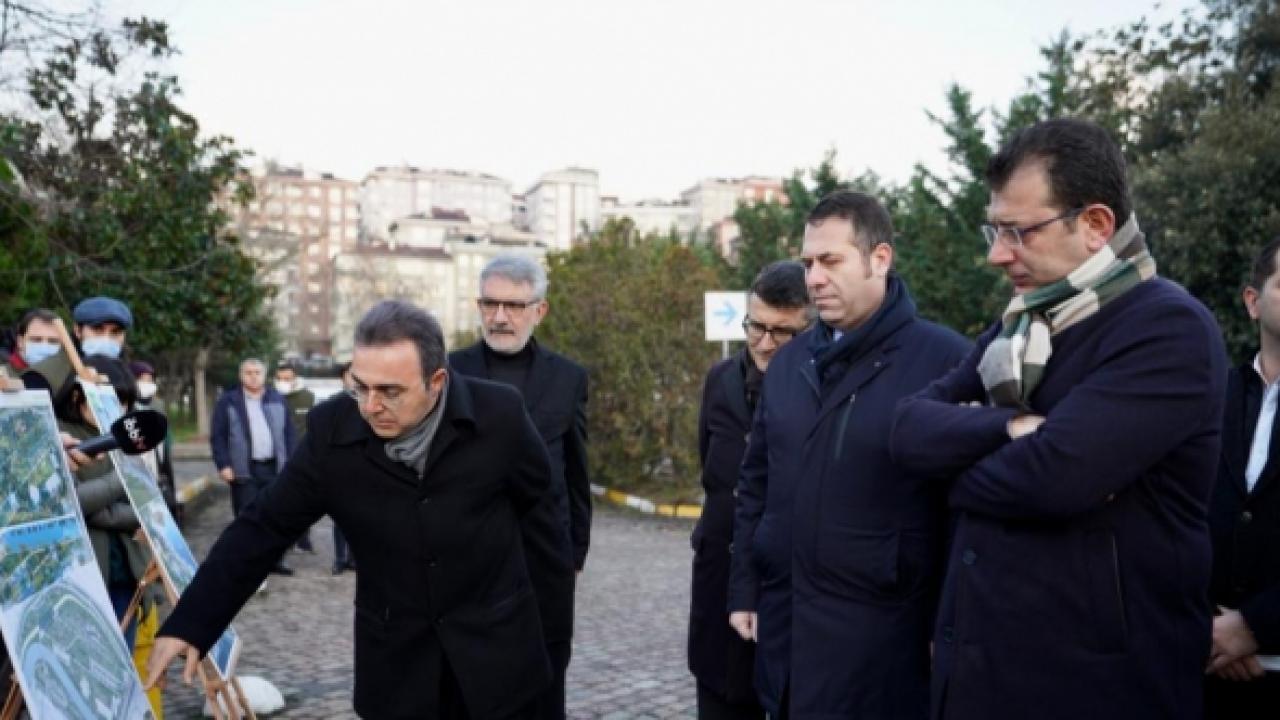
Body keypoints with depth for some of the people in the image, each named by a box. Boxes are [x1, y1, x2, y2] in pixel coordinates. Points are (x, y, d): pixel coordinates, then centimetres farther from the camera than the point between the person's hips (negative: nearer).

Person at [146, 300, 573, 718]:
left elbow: (535, 498, 1)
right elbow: (264, 528, -5)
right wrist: (190, 623, -9)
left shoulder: (498, 415, -16)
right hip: (395, 654, 2)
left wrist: (557, 573, 15)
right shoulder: (332, 429, -12)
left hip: (496, 641, -1)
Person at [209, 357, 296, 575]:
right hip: (244, 469, -3)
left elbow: (288, 433, 11)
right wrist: (223, 465, -10)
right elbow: (217, 436, -2)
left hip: (274, 467, 4)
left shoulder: (277, 399, 10)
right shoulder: (228, 401, 0)